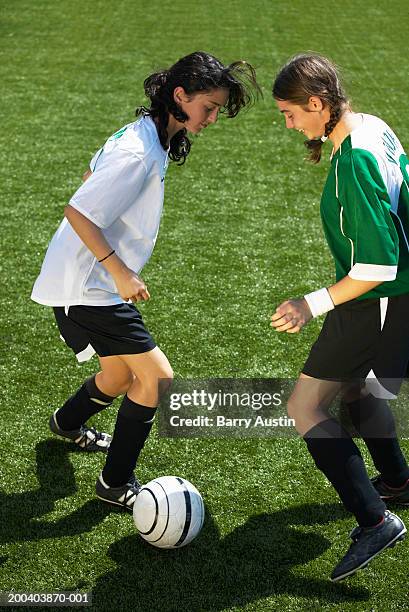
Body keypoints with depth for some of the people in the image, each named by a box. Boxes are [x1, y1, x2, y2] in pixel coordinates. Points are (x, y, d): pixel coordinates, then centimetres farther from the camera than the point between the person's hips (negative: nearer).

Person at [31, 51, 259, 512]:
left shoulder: (143, 133, 6)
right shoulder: (140, 154, -24)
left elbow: (93, 175, 20)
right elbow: (77, 212, -26)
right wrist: (121, 272, -23)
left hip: (92, 280, 10)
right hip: (88, 286, -10)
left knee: (121, 375, 24)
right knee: (157, 378, -10)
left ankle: (67, 423, 52)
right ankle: (116, 483, 5)